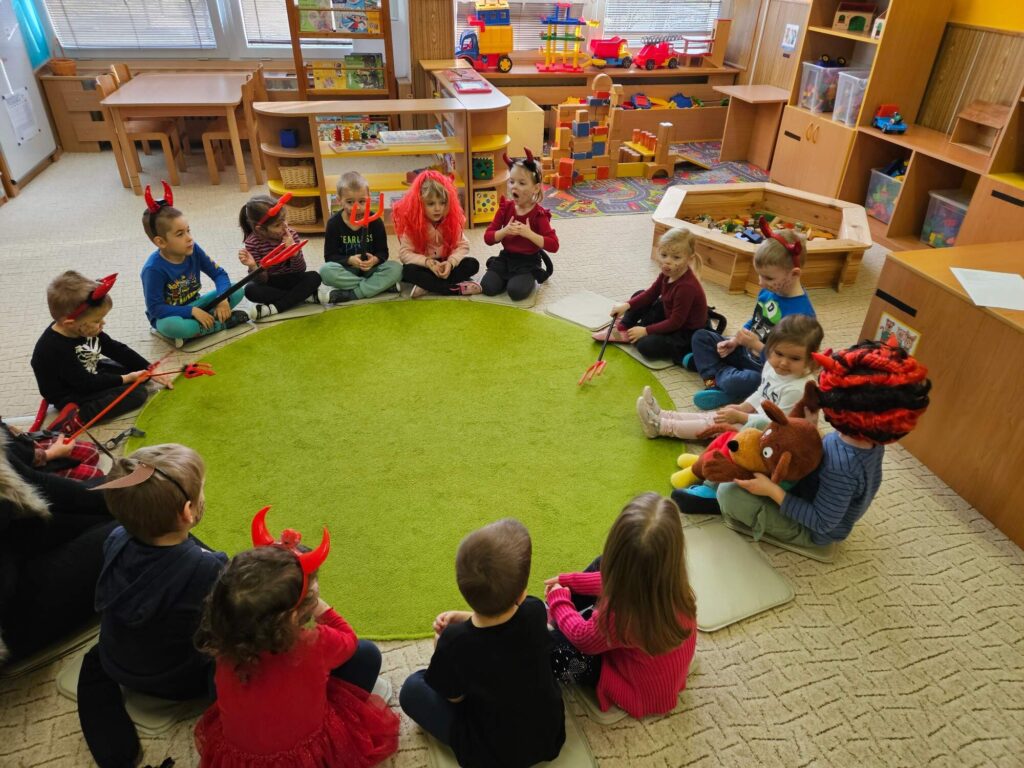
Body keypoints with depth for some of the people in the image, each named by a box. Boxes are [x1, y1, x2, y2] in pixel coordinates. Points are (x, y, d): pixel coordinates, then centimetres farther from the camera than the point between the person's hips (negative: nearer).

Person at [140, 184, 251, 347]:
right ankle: (223, 322, -20)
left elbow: (219, 274, -5)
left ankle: (191, 330, -19)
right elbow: (155, 308, -24)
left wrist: (223, 298, -25)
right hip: (169, 315, -5)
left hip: (194, 305, 6)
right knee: (172, 325, -42)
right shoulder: (154, 269, -25)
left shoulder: (193, 250, -11)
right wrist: (193, 311, -31)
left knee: (237, 290, -10)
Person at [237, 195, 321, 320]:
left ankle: (274, 308, -28)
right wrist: (254, 267, -39)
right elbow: (262, 281, -18)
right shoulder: (253, 243, -18)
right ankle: (308, 296, -25)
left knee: (314, 277, -24)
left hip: (291, 280, 2)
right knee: (251, 290, -31)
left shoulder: (291, 235, -14)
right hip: (270, 284, -1)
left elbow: (301, 270, -14)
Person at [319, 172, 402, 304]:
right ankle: (380, 285, -26)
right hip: (347, 269, -1)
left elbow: (382, 252, -4)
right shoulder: (334, 223, -8)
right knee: (326, 270, -33)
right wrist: (349, 260, -28)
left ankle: (346, 294, -29)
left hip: (370, 269, 1)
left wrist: (375, 260, -29)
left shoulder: (375, 221, -7)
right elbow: (329, 256, -9)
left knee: (396, 268, -26)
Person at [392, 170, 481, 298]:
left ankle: (427, 286, -27)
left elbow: (463, 246, -9)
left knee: (472, 264, -19)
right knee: (409, 271, -34)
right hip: (424, 267, -3)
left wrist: (450, 262, -28)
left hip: (445, 265, 3)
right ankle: (457, 287, -34)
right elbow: (404, 253, -19)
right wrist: (427, 262, -33)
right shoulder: (411, 223, -15)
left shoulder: (452, 220, -9)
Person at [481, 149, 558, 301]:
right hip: (506, 257, 4)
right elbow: (488, 238, -3)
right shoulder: (505, 207, -1)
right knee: (488, 287, -15)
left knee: (516, 291, -26)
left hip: (528, 262, -4)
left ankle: (532, 277, 6)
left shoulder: (539, 214, -12)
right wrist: (505, 231, -23)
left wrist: (529, 233, -29)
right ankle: (510, 276, 13)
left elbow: (553, 246, -20)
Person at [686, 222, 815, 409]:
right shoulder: (768, 290, -6)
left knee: (735, 384, -36)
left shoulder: (801, 313, -28)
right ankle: (714, 380, -11)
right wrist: (734, 341, -1)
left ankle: (711, 365, -4)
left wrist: (756, 345, -31)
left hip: (768, 372, -8)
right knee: (701, 336, 6)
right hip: (747, 351, 8)